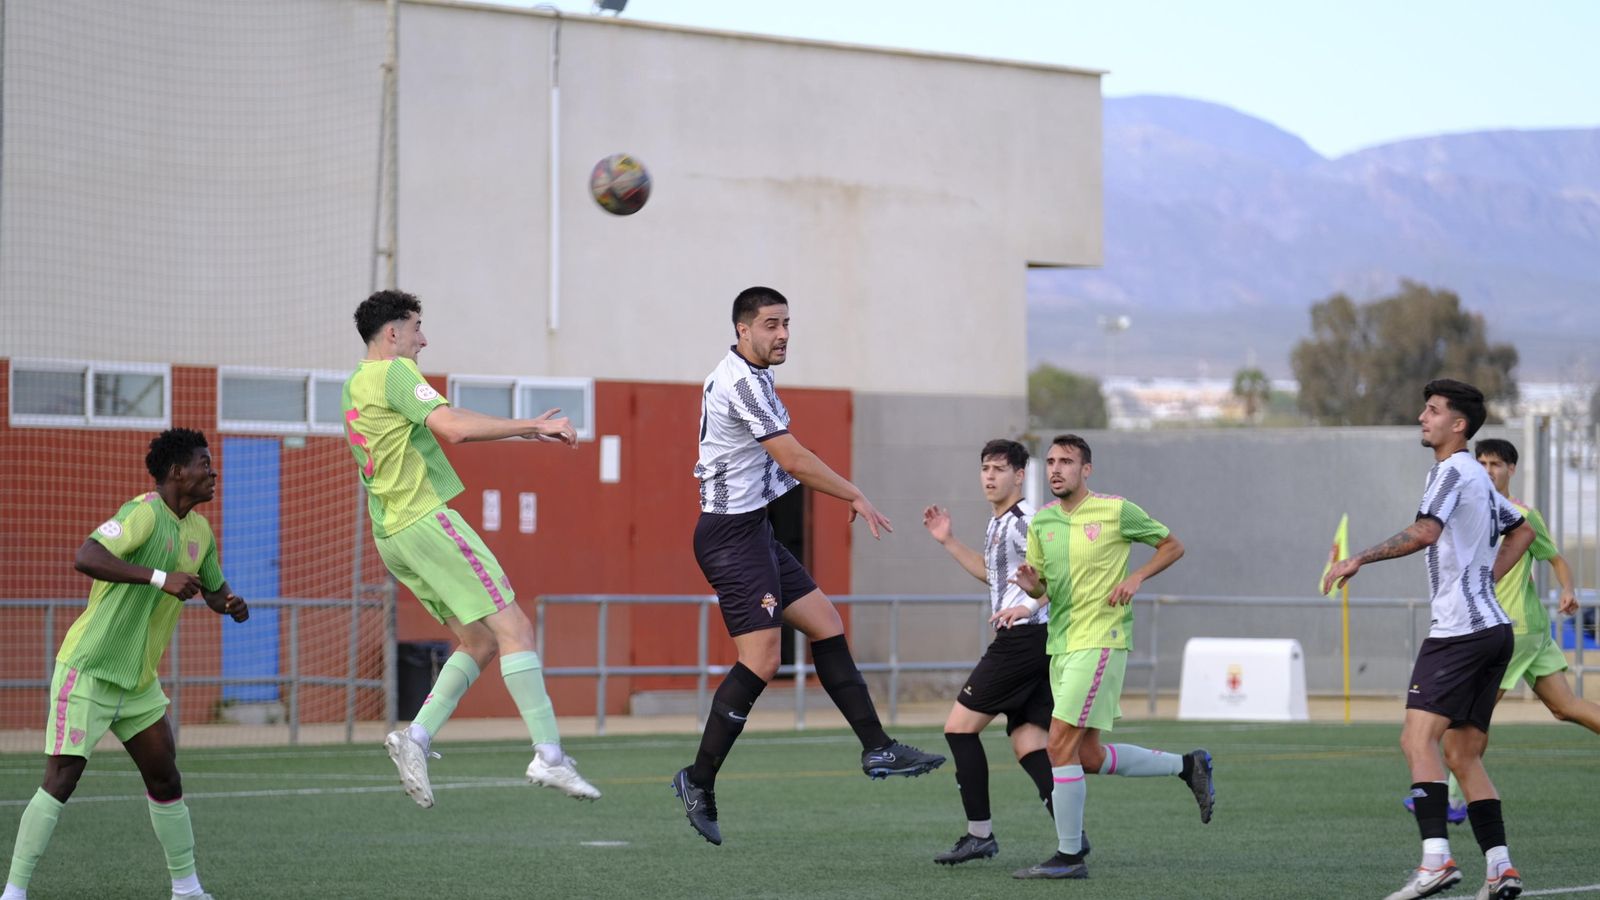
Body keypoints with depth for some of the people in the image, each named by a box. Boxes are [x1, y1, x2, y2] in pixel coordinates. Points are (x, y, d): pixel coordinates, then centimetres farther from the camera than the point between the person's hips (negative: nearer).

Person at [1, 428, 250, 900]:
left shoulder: (199, 531, 9)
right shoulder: (145, 513, -19)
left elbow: (213, 589, 26)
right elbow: (86, 558, -35)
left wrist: (231, 605, 2)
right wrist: (161, 578, -38)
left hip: (139, 679, 8)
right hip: (88, 669, -8)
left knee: (165, 780, 10)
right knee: (61, 779, -11)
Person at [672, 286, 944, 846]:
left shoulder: (742, 377, 14)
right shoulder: (743, 382, -18)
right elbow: (794, 459, -22)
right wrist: (856, 497, -14)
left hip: (752, 531, 11)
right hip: (732, 535, -11)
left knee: (826, 624, 8)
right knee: (760, 661, -12)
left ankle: (876, 749, 8)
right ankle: (699, 781, -5)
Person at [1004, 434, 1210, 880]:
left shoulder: (1117, 511, -7)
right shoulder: (1041, 522, 9)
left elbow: (1172, 545, 4)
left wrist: (1136, 577, -11)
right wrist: (1030, 586, -8)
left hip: (1100, 639, -7)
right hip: (1061, 643, 7)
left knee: (1061, 743, -14)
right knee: (1089, 756, 10)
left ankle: (1070, 856, -6)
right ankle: (1187, 765, 29)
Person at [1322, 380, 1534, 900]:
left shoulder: (1452, 470, -8)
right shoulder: (1479, 478, 22)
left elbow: (1424, 532, -24)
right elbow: (1521, 531, 37)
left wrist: (1359, 559, -20)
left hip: (1460, 630, -10)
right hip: (1492, 627, 10)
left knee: (1418, 736, -17)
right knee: (1462, 755, 11)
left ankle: (1436, 858, -30)